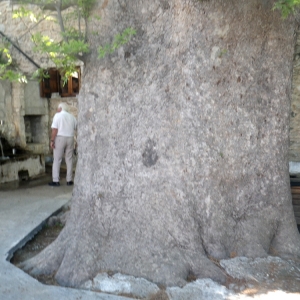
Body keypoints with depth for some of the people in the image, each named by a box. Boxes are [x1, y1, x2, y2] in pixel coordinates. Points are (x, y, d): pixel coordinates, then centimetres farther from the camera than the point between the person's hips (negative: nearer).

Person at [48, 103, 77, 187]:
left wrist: (52, 140, -10)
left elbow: (54, 129, -10)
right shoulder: (72, 117, 12)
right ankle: (69, 180, 11)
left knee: (57, 160, 1)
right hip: (70, 138, 4)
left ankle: (55, 180, 1)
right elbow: (76, 128, 10)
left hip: (60, 138, -4)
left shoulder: (57, 115, -2)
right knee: (69, 160, 8)